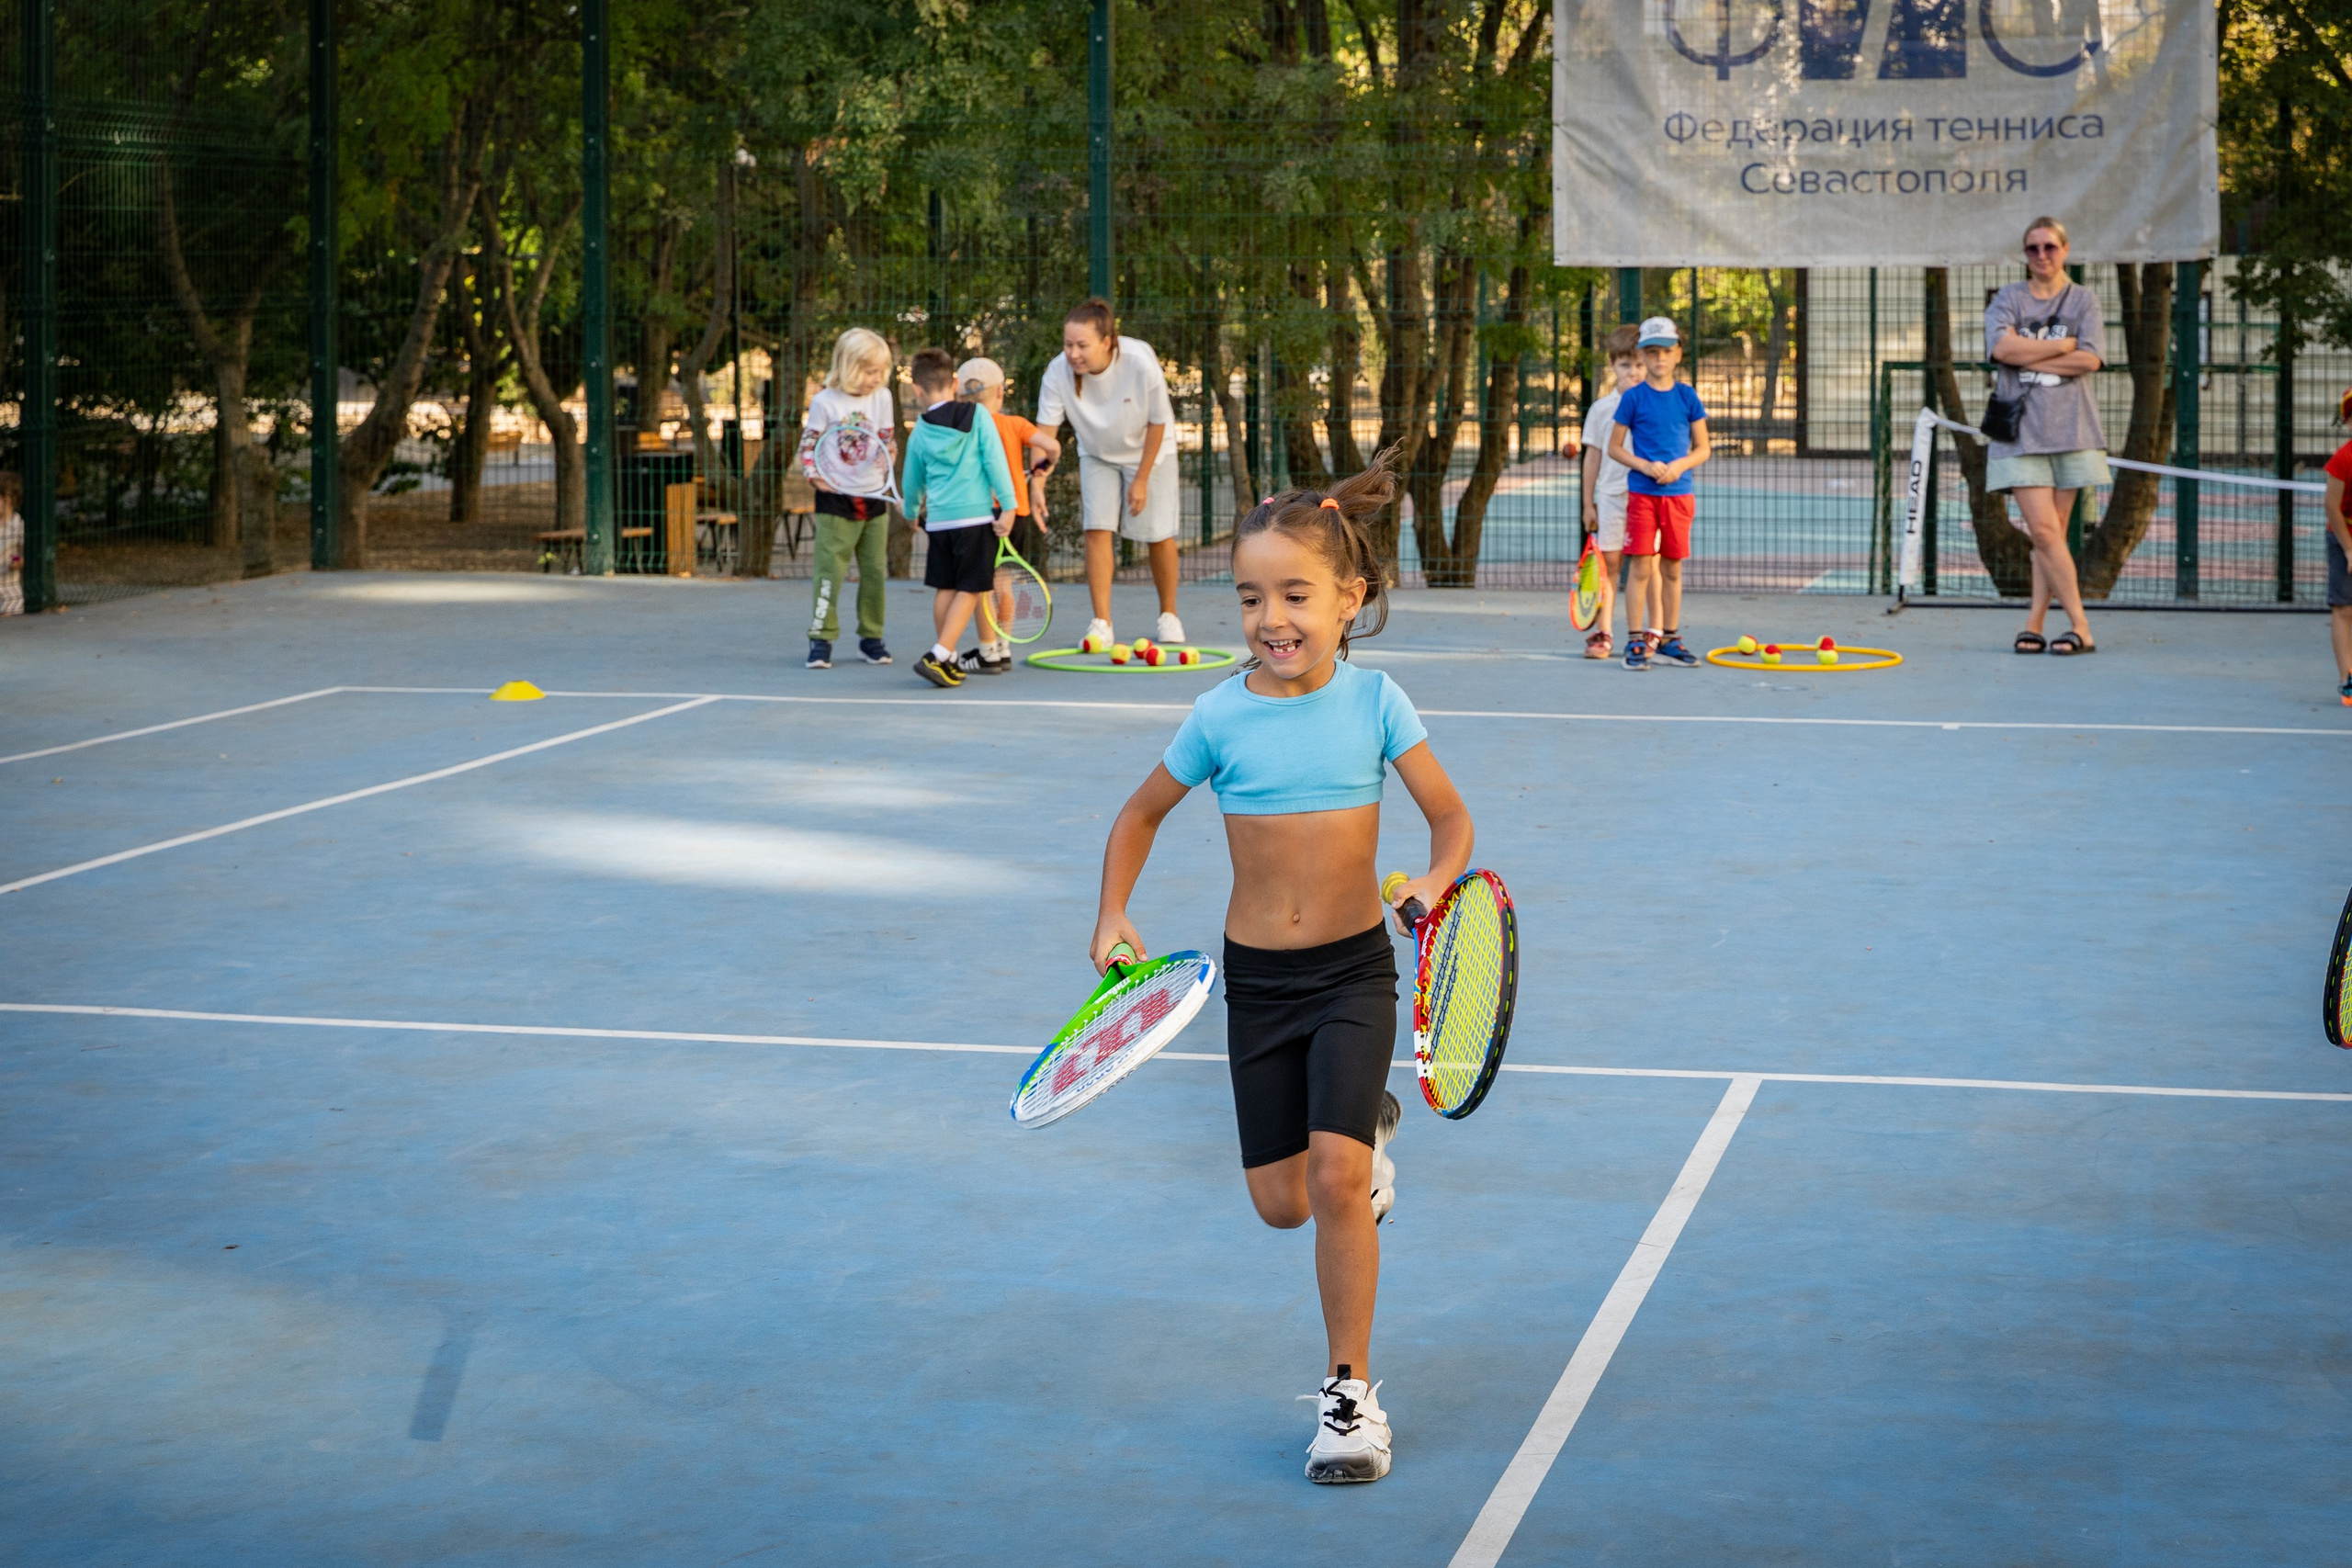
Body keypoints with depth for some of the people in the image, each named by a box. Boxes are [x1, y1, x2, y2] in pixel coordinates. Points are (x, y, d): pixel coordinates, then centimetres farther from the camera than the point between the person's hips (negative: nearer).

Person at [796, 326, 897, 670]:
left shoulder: (882, 398, 5)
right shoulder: (824, 402, -7)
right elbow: (809, 444, -3)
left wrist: (885, 478, 1)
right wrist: (815, 475, -16)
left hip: (874, 499, 4)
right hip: (836, 500, -4)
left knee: (875, 571, 7)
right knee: (831, 570, -6)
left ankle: (871, 636, 17)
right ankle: (821, 638, -1)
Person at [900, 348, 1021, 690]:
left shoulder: (919, 433, 7)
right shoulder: (977, 416, -2)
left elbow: (913, 481, 19)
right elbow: (995, 461, -8)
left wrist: (911, 511, 39)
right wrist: (1007, 506, -6)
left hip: (939, 518, 4)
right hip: (977, 516, -3)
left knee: (945, 588, 14)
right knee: (970, 590, -1)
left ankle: (948, 660, 17)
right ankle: (938, 656, -13)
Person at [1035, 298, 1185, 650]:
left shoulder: (1141, 363, -33)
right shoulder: (1058, 374, -29)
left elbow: (1157, 423, -20)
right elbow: (1045, 431, -27)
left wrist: (1141, 480, -14)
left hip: (1148, 452, -2)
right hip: (1097, 455, 2)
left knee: (1159, 534, -1)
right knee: (1097, 529, -11)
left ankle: (1168, 615, 20)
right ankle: (1101, 624, -8)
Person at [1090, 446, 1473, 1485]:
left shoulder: (1374, 703, -8)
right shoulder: (1221, 717, -4)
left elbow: (1450, 816, -4)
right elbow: (1140, 816, 11)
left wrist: (1436, 879, -25)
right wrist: (1113, 916, -1)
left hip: (1353, 970, -2)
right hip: (1257, 975, 2)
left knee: (1336, 1178, -16)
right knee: (1281, 1202, 8)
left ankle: (1350, 1389, -1)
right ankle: (1366, 1125, 43)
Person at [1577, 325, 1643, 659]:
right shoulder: (1600, 409, 6)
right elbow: (1593, 457, 8)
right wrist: (1588, 503, 6)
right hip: (1610, 496, 1)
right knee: (1609, 563, 1)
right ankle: (1602, 634, 3)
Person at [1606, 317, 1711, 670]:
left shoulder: (1687, 396, 5)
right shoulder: (1633, 398, -1)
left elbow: (1703, 449, 7)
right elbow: (1614, 447, 2)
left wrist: (1680, 465, -12)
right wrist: (1645, 466, -14)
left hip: (1679, 493, 2)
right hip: (1641, 492, -2)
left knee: (1672, 568, 9)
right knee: (1641, 567, -5)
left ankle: (1669, 637, 18)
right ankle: (1635, 641, -2)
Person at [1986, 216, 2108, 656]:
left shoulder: (2083, 300, 9)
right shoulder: (2008, 298, 9)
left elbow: (2090, 359, -6)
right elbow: (2002, 346, -9)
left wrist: (2028, 356, -8)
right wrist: (2062, 346, -6)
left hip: (2069, 428, 1)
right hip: (2020, 430, 0)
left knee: (2051, 533, -1)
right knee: (2043, 531, -10)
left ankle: (2034, 623, 5)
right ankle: (2080, 626, -8)